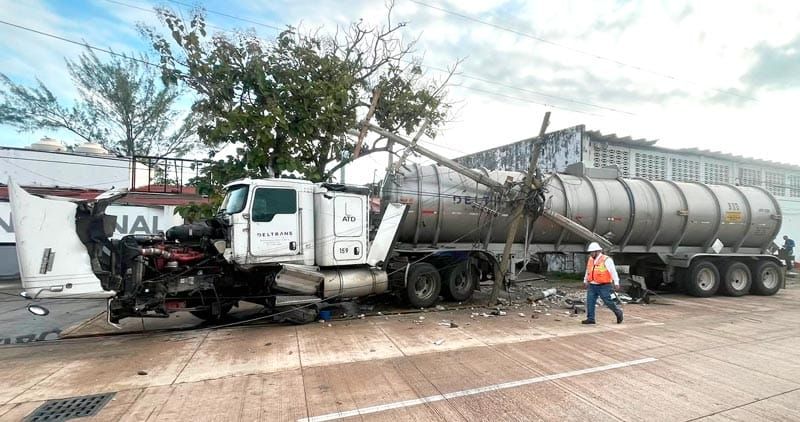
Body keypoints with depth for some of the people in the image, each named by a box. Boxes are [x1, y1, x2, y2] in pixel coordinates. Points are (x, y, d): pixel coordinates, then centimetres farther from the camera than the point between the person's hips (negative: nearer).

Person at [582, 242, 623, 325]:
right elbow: (588, 271, 22)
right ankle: (590, 318, 6)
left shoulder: (606, 260, -11)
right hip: (592, 286, 6)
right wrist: (585, 281, 28)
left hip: (603, 286, -6)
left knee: (608, 302, 2)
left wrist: (616, 283, -14)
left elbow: (613, 272, -11)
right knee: (590, 302, 0)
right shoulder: (590, 260, 9)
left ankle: (618, 312, 28)